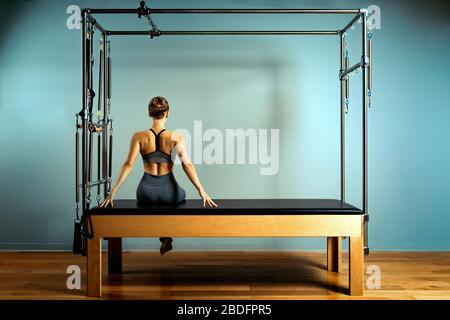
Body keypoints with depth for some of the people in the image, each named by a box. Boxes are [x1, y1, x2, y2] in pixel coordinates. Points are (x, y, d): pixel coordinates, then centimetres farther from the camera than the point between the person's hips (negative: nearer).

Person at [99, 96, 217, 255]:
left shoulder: (139, 136, -8)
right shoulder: (176, 137, -11)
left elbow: (128, 165, -13)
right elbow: (187, 165, -16)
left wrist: (113, 191, -10)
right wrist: (202, 191, -13)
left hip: (146, 191, 1)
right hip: (168, 190, -1)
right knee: (181, 194, 37)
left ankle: (165, 237, 36)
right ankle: (167, 236, 32)